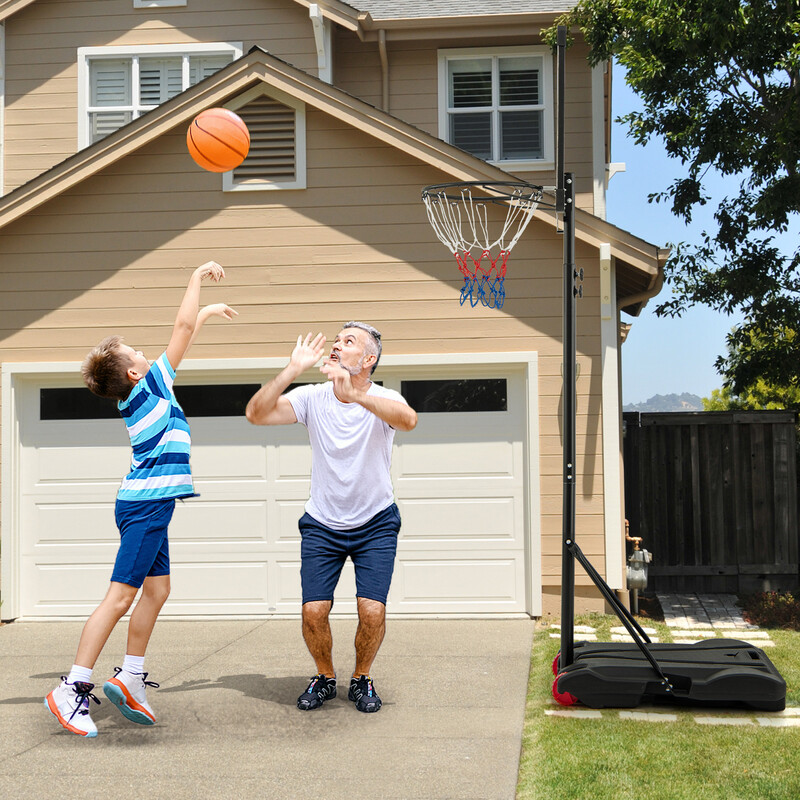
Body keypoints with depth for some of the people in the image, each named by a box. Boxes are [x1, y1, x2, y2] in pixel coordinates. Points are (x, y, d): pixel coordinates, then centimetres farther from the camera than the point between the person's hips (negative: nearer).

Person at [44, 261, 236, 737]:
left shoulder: (137, 394, 14)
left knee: (157, 590, 11)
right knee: (121, 596, -10)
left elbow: (185, 333, 28)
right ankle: (73, 689, -9)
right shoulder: (150, 385, -8)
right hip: (147, 504, -10)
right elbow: (183, 328, -8)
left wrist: (208, 312, 37)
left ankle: (131, 678, 15)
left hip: (146, 505, 10)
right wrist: (198, 276, 1)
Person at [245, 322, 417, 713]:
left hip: (375, 525, -1)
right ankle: (324, 678, 20)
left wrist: (355, 395, -55)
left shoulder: (381, 400, -16)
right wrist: (293, 369, -29)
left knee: (372, 611, -13)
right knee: (314, 611, -9)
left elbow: (408, 420, -41)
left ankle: (362, 680, 15)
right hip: (322, 525, 2)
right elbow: (256, 413, -22)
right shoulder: (313, 397, -10)